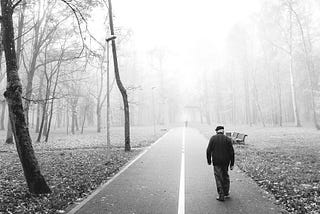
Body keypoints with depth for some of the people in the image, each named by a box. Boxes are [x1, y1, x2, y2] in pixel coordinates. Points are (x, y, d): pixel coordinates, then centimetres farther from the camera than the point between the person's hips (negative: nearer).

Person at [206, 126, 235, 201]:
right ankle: (226, 193, 29)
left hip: (216, 162, -2)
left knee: (218, 178, 4)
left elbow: (208, 150, -6)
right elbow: (232, 152, -3)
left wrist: (209, 160, 6)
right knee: (225, 176, 20)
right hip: (226, 161, 2)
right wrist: (232, 164, 2)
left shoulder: (213, 138, -4)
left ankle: (221, 196, 3)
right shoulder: (227, 139, -2)